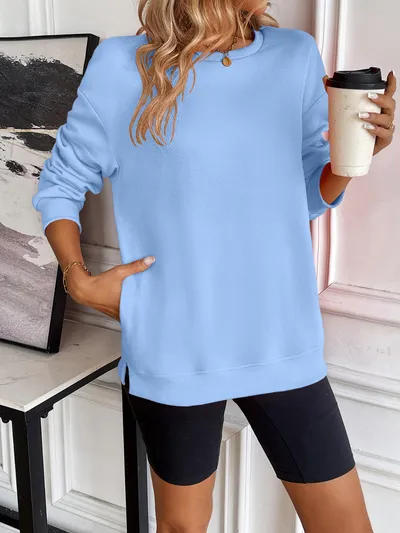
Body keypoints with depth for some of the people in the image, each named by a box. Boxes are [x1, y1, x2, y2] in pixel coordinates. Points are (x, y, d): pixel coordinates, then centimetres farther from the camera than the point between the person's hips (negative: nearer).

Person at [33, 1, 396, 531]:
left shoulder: (297, 57, 3)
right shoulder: (121, 66, -6)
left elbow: (310, 194, 10)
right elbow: (59, 187, 5)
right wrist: (78, 278, -9)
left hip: (284, 344, 3)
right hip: (173, 350, -2)